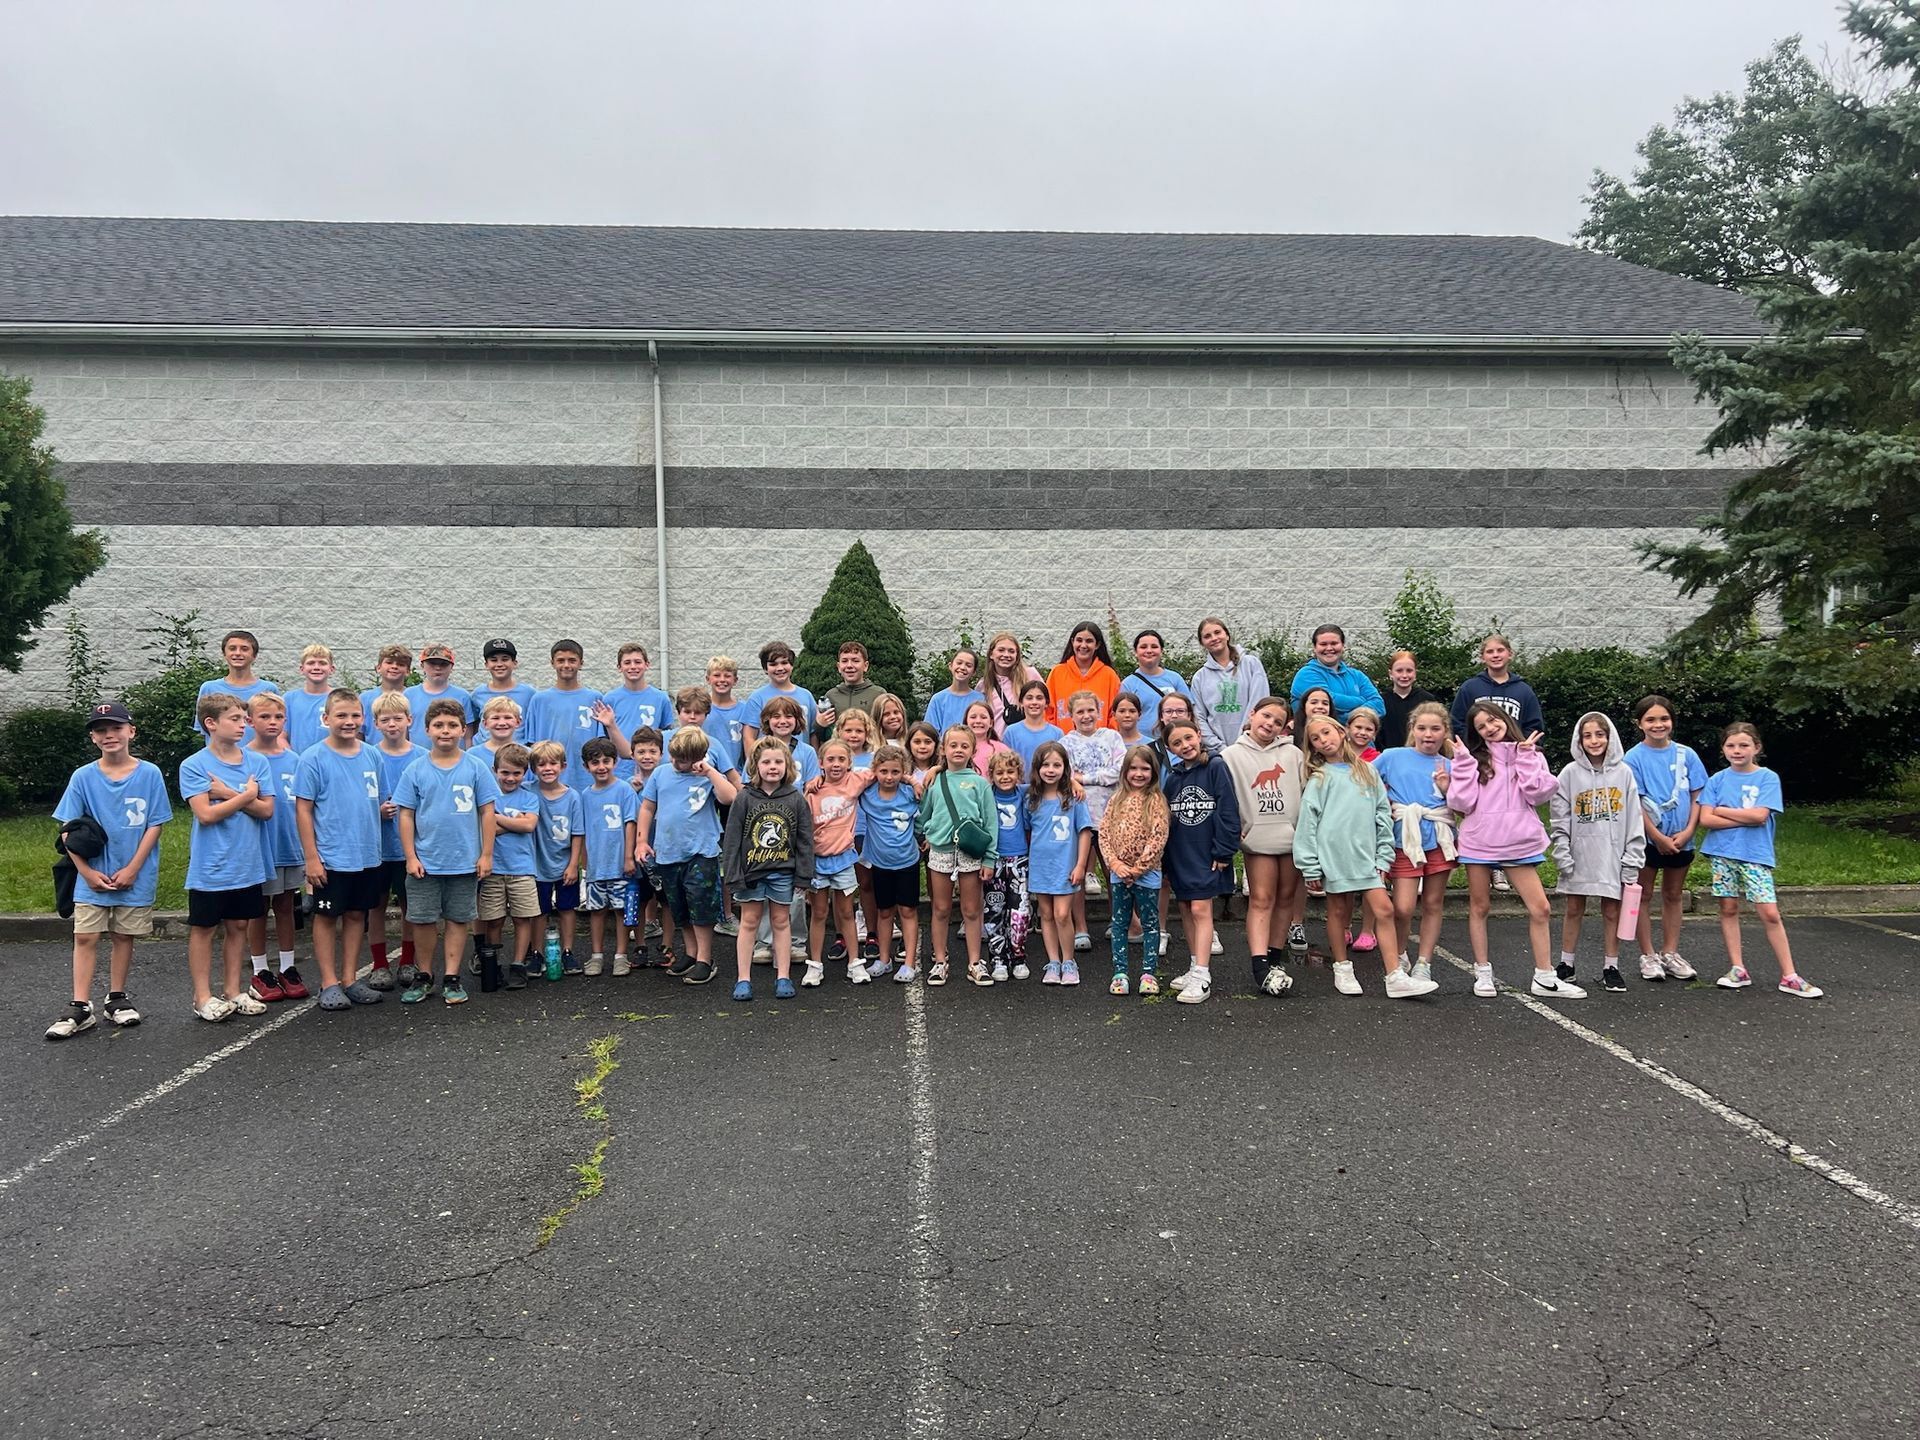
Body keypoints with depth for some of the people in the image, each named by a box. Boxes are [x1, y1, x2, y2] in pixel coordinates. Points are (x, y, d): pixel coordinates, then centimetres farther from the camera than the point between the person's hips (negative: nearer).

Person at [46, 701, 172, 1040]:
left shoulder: (149, 774, -6)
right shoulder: (83, 777, -3)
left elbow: (154, 826, -4)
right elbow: (67, 830, 0)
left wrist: (132, 869, -9)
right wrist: (87, 871, -8)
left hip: (135, 876, 0)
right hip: (93, 876, 1)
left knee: (123, 936, 10)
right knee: (85, 937, -2)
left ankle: (117, 999, 23)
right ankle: (80, 1008, 3)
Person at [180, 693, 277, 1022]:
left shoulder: (258, 762, 2)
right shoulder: (194, 766, -8)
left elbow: (266, 810, -4)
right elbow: (206, 814, -16)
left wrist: (229, 794, -15)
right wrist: (246, 795, -10)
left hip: (247, 864, 4)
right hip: (210, 867, -4)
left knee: (238, 926, 13)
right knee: (203, 929, 7)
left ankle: (235, 992, 23)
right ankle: (203, 997, 16)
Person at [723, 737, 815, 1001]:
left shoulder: (796, 799, -2)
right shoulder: (745, 799, -5)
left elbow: (805, 840, 0)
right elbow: (732, 839, -5)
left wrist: (803, 875, -4)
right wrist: (734, 875, -10)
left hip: (783, 872, 1)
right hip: (751, 871, 0)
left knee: (781, 921, 9)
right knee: (749, 921, 6)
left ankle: (783, 977, 17)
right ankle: (743, 979, 12)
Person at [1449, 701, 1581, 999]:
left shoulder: (1530, 755, 7)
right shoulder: (1474, 758, 2)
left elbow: (1538, 793, -7)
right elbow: (1462, 802, -6)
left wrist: (1526, 757, -9)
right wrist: (1463, 762, -11)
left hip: (1520, 842, 1)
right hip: (1479, 842, -1)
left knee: (1540, 909, -1)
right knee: (1479, 907, 8)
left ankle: (1545, 977, 10)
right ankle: (1482, 972, 21)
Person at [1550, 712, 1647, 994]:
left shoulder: (1623, 773, 0)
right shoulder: (1570, 773, -1)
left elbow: (1634, 819, 0)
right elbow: (1559, 820, -1)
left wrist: (1632, 860, -4)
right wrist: (1563, 856, -7)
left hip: (1612, 855, 0)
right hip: (1579, 855, 0)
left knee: (1612, 911, 6)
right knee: (1574, 910, 8)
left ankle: (1611, 968, 16)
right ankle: (1566, 965, 18)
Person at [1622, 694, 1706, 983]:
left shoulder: (1686, 754, 0)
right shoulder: (1634, 758, -9)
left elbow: (1697, 797, 1)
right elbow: (1634, 805, -10)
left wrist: (1688, 832, -10)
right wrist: (1659, 837, -13)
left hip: (1681, 839, 3)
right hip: (1646, 838, -3)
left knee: (1674, 895, 13)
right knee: (1644, 896, 4)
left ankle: (1670, 953, 24)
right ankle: (1648, 956, 13)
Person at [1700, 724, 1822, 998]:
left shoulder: (1768, 778, 0)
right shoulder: (1717, 780, 5)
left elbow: (1760, 815, -13)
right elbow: (1705, 820, -4)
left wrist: (1721, 811, -5)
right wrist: (1746, 818, -10)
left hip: (1755, 854, -2)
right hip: (1721, 852, 2)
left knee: (1769, 913, -5)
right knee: (1728, 908, 6)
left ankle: (1789, 976, 1)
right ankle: (1737, 969, 14)